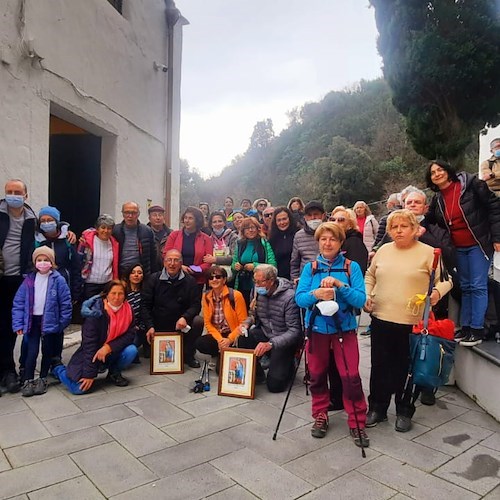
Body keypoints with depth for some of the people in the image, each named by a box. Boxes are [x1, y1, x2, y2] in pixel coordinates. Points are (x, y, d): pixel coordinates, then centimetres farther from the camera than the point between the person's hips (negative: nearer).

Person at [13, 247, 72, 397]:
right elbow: (18, 303, 0)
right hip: (32, 321, 1)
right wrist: (18, 324, -6)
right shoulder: (29, 280, -1)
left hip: (50, 321, -1)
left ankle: (42, 379, 27)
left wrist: (63, 323, -8)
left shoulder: (58, 280, -9)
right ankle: (27, 381, 14)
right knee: (31, 352, 0)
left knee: (48, 351, 11)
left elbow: (66, 303, -7)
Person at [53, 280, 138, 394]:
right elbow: (89, 344, -23)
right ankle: (58, 369, 18)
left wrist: (109, 347, -24)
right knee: (79, 388, -16)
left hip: (113, 352, 4)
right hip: (92, 355, -4)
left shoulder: (128, 310, -9)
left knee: (131, 351, -24)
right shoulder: (95, 313, -22)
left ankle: (114, 374, 7)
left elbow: (130, 334, -9)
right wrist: (89, 374, -23)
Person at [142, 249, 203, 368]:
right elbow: (145, 305, -2)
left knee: (198, 321, -26)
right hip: (158, 326, 0)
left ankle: (188, 355, -4)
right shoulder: (153, 279, -1)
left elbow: (196, 304, -5)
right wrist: (149, 326, -15)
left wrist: (185, 317, -26)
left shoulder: (190, 281, -1)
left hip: (181, 324, 0)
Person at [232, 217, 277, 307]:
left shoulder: (264, 244, -2)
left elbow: (272, 265, -8)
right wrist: (235, 266, -5)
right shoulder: (240, 244, 8)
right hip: (243, 286, 3)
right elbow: (233, 263, 16)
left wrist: (255, 266, -16)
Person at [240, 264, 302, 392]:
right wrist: (247, 323, -10)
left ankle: (288, 364, 21)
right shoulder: (258, 291, -3)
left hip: (284, 341, -5)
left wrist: (270, 344, -36)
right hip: (264, 333, 5)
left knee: (274, 385, -14)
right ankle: (257, 374, 0)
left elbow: (295, 331, -25)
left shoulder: (289, 297, -23)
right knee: (243, 339, -27)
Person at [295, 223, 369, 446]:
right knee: (317, 375, 11)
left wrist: (340, 285, -25)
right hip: (317, 329, 2)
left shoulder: (351, 267, -3)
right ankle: (320, 416, 30)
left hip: (344, 329, -2)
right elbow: (299, 298, -7)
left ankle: (357, 423, 13)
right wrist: (315, 294, -27)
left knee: (351, 377, -5)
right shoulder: (310, 267, 1)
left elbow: (360, 299, -11)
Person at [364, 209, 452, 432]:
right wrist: (366, 295, 5)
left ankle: (404, 412, 29)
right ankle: (377, 409, 28)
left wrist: (437, 291, -20)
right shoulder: (383, 250, 8)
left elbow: (445, 279, 1)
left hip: (412, 322, -3)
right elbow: (370, 275, 20)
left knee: (406, 369, 9)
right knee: (379, 366, 12)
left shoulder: (428, 253, -4)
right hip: (381, 318, 4)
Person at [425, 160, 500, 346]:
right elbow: (429, 221, 14)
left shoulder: (470, 184, -11)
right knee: (465, 287, 11)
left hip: (478, 244, -5)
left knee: (478, 286, -4)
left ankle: (477, 330, 2)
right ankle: (465, 328, 18)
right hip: (458, 248, 6)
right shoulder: (437, 199, 5)